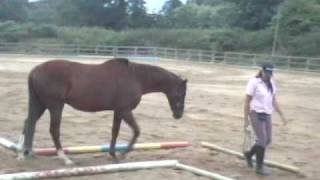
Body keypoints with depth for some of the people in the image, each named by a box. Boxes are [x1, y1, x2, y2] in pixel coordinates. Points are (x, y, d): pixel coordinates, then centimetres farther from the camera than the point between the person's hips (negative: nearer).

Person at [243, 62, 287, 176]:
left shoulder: (271, 83, 8)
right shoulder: (254, 82, -12)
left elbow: (273, 100, 14)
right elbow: (247, 101, -10)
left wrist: (281, 115, 7)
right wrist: (246, 119, -12)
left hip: (267, 115, 7)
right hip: (256, 114, -7)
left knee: (267, 140, 9)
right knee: (262, 140, -9)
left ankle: (249, 154, 33)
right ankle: (259, 167, 2)